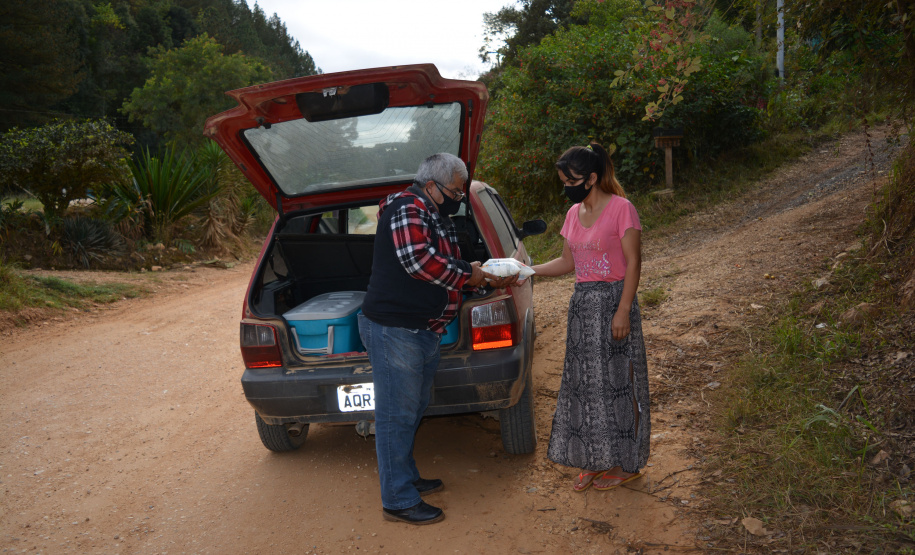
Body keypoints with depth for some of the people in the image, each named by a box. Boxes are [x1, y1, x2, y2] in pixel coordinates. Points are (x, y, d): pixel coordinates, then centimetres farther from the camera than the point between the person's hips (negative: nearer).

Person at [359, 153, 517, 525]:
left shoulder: (436, 218, 20)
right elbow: (418, 260, -28)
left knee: (414, 409, 20)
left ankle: (407, 479, 35)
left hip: (425, 332, 11)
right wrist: (468, 274, -15)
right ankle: (398, 501, 6)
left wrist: (489, 279, 9)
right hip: (395, 330, -11)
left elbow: (445, 269, 25)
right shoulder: (408, 208, -13)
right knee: (397, 415, -3)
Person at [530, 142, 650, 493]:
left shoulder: (621, 208, -11)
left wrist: (623, 311, -17)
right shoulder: (574, 214, 11)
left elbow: (633, 263, -12)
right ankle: (594, 460, 22)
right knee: (584, 382, 9)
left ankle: (626, 463, 15)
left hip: (613, 300, -7)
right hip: (582, 303, 7)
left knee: (615, 380, 1)